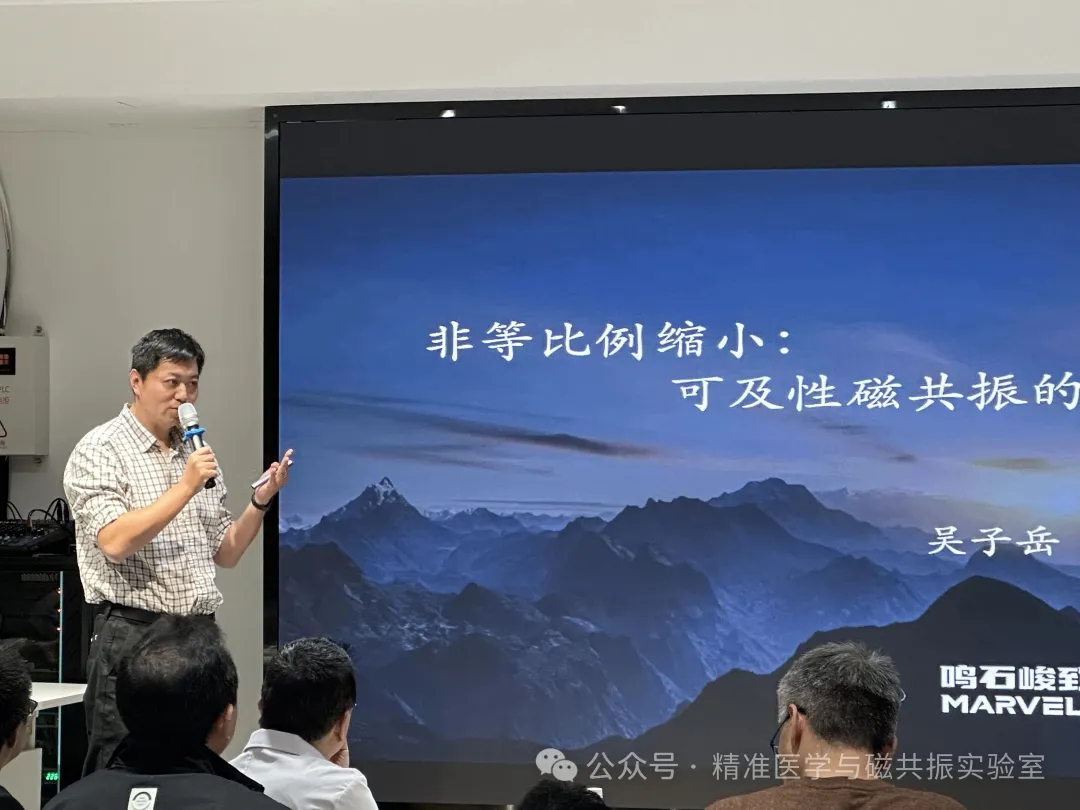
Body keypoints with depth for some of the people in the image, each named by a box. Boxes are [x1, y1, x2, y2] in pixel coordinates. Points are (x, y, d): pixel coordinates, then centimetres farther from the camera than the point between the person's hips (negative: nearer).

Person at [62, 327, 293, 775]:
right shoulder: (100, 450, -4)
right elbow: (115, 542, -18)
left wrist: (261, 499, 3)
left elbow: (224, 554, 18)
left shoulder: (196, 453, 15)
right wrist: (185, 487, -18)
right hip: (131, 634, -6)